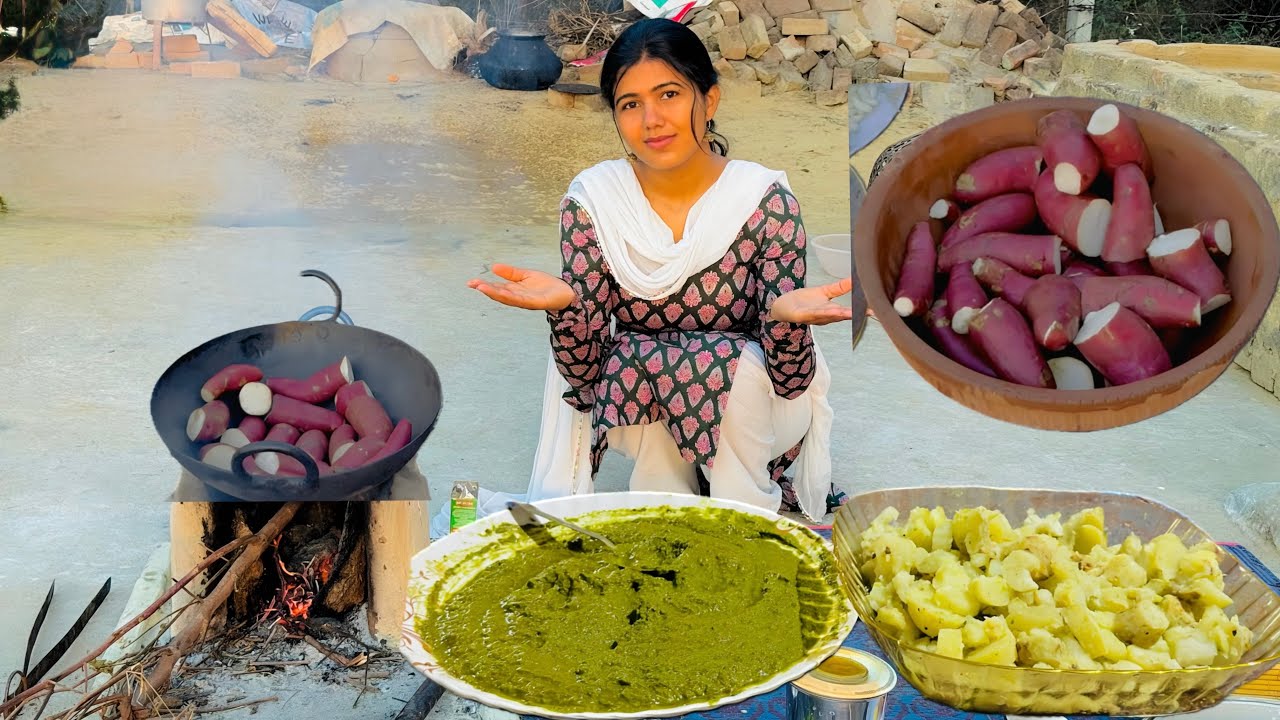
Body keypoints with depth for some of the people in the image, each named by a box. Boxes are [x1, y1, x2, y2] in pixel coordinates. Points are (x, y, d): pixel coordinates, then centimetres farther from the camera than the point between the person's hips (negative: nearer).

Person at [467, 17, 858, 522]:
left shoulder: (765, 200, -17)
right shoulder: (590, 199, -12)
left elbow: (790, 381, -18)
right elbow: (584, 377, -14)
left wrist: (786, 317, -40)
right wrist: (563, 305, -35)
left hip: (749, 413, -1)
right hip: (640, 412, 1)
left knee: (738, 365, -31)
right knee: (638, 363, -29)